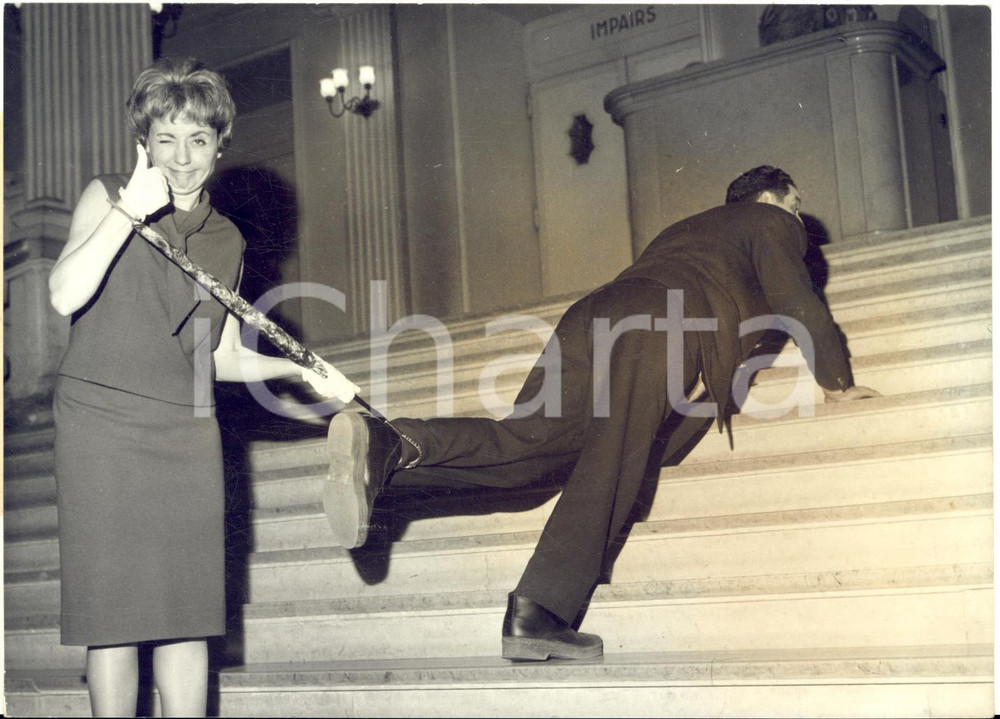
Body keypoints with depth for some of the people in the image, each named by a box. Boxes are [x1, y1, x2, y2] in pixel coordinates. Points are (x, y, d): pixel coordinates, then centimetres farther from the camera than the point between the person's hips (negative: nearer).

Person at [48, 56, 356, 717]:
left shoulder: (227, 238, 14)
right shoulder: (107, 197, 4)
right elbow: (65, 295, -13)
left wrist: (301, 369, 5)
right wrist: (128, 210, -14)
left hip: (187, 433, 3)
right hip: (102, 422, -3)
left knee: (189, 610, 4)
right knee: (111, 610, -1)